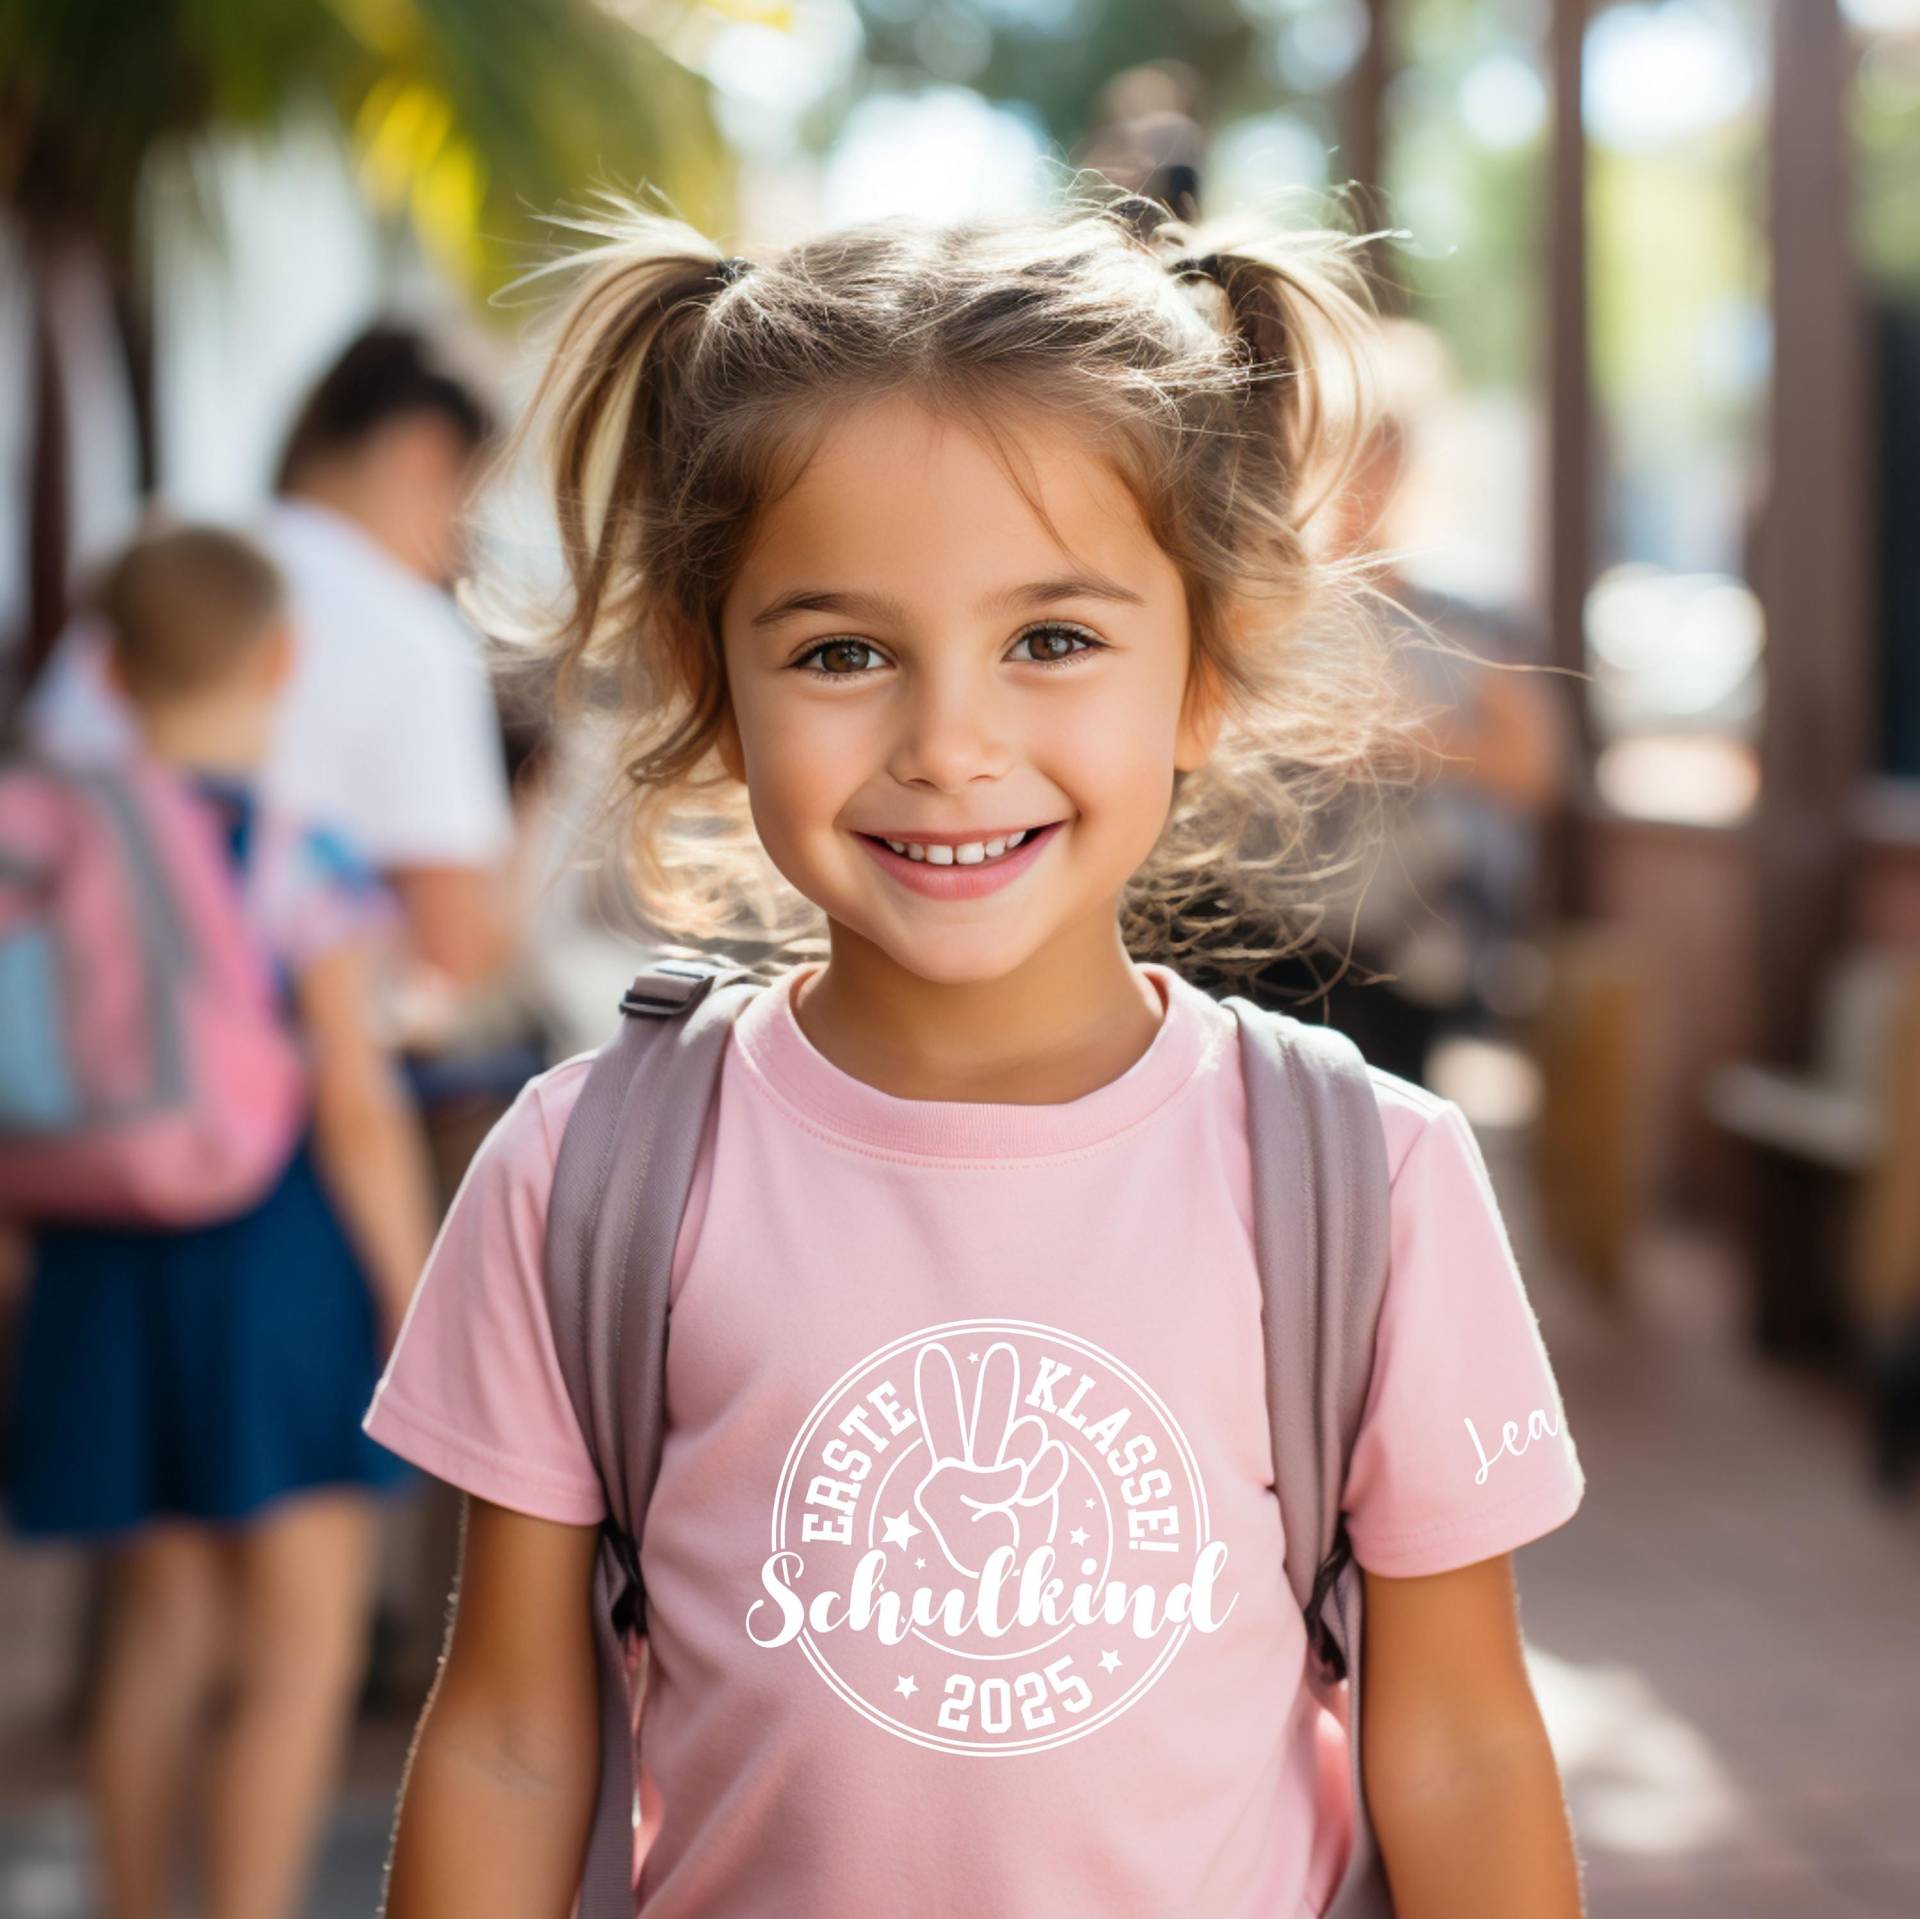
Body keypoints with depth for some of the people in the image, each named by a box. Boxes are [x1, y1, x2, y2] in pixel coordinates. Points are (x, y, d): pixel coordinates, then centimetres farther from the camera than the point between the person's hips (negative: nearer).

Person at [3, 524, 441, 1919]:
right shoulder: (302, 863, -11)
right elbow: (354, 1109, -12)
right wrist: (415, 1298, -5)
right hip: (274, 1256, -6)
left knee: (162, 1633, 19)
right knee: (305, 1646, 3)